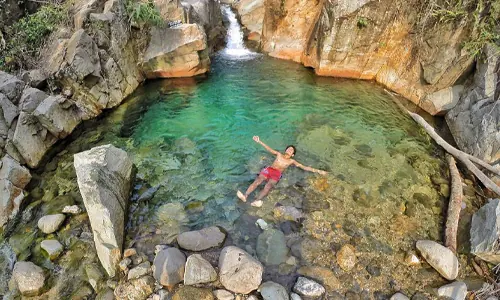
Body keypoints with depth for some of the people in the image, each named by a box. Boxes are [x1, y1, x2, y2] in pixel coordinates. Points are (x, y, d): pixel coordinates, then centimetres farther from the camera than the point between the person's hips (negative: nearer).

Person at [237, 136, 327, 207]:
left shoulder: (291, 161, 20)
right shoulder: (279, 154, 26)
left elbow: (304, 167, 16)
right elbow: (269, 149, 24)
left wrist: (318, 171, 10)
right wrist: (259, 141, 19)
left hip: (277, 173, -1)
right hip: (269, 169, 2)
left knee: (268, 186, -32)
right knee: (257, 181, -27)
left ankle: (256, 201, -52)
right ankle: (245, 196, -42)